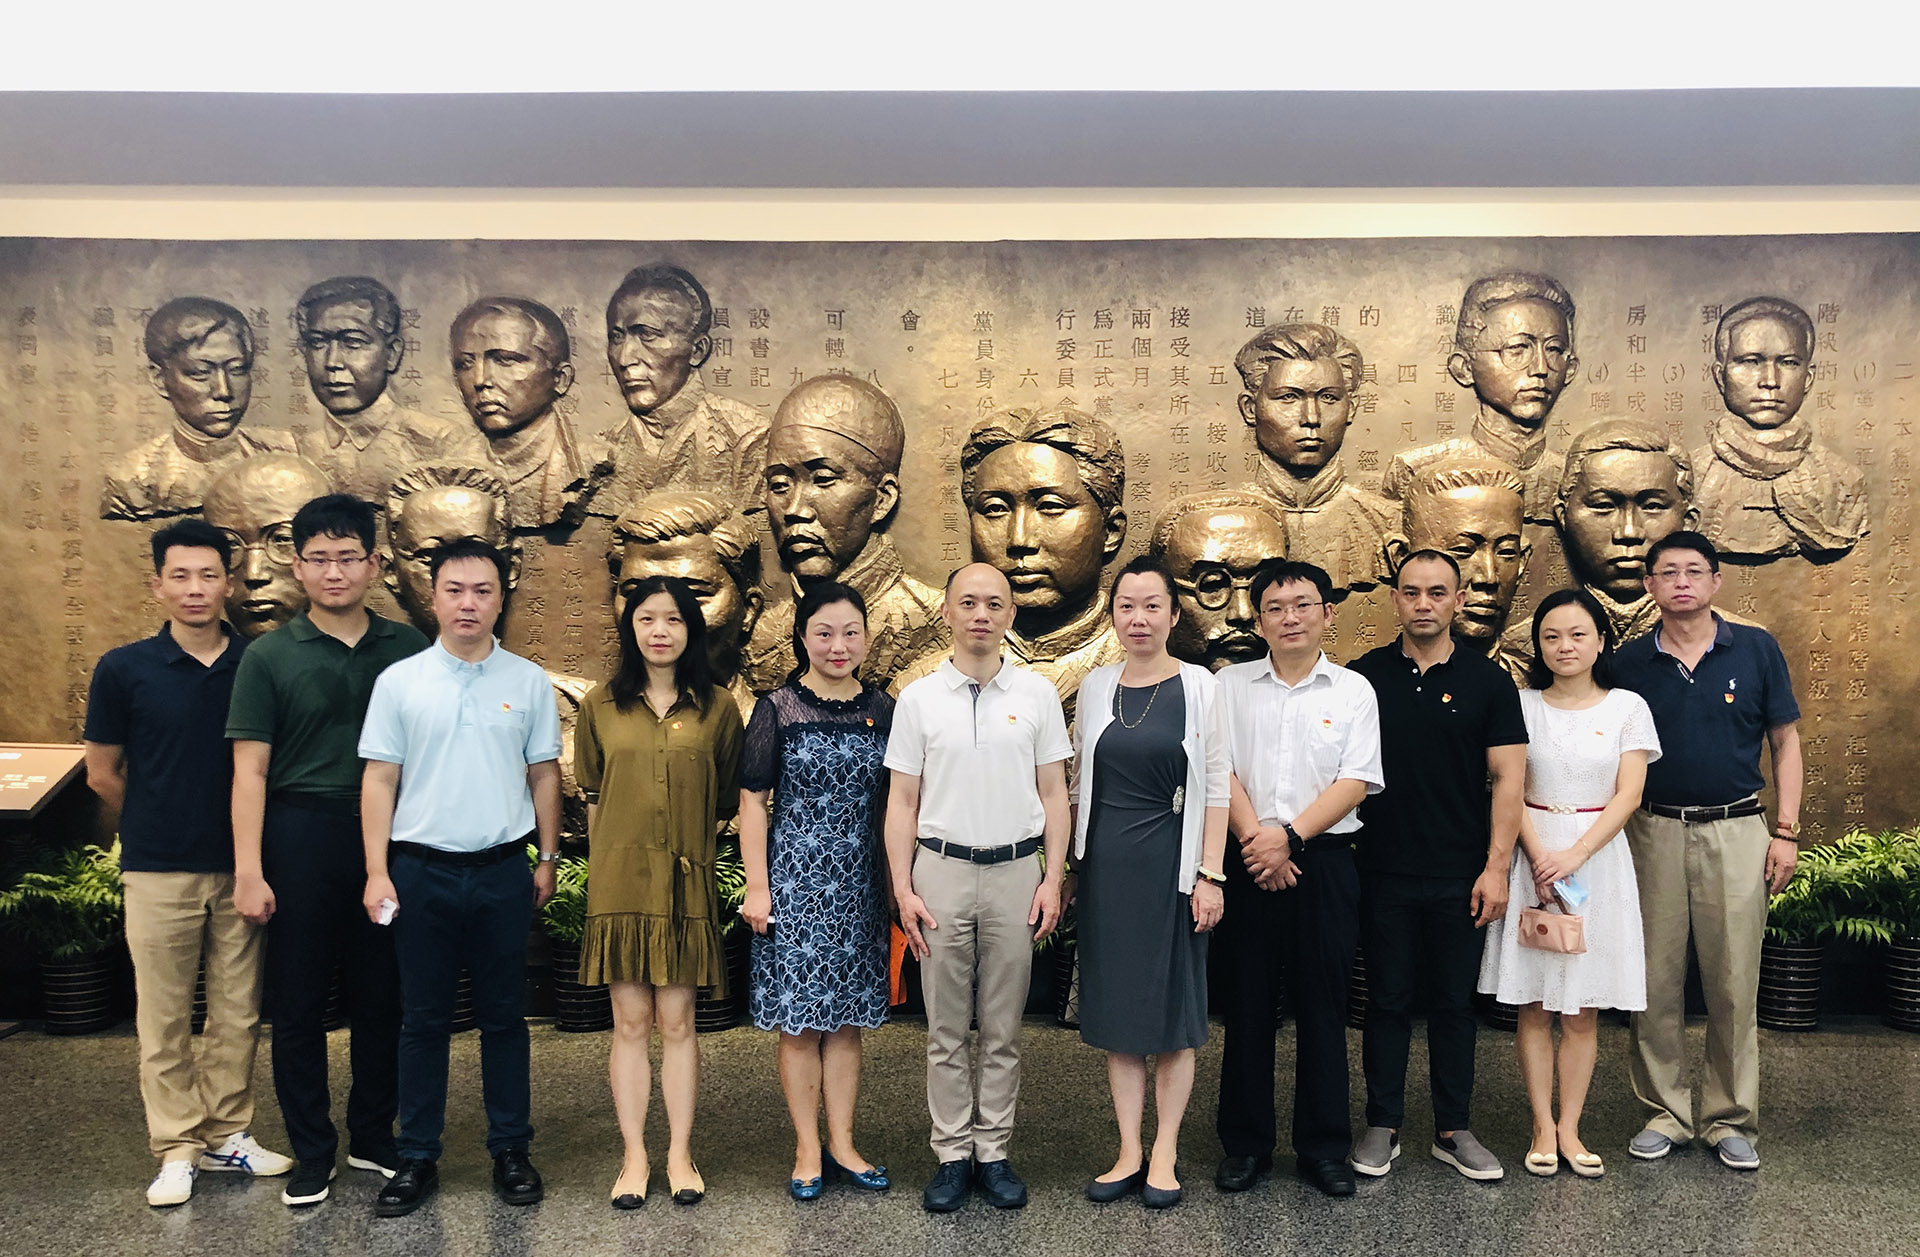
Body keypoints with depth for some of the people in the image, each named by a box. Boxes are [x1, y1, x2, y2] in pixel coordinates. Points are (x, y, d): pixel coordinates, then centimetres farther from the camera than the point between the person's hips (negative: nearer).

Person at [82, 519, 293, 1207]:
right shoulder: (124, 669, -4)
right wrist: (160, 828, 10)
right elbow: (102, 773, 5)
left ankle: (227, 1135, 24)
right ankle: (176, 1149, 19)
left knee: (238, 1013, 9)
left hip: (239, 867, 2)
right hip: (158, 871, -1)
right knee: (164, 1019, 7)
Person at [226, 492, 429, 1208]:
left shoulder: (408, 649, 4)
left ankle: (374, 1138, 26)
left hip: (386, 839, 2)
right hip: (300, 839, -1)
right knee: (298, 1003, 6)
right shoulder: (270, 657, 0)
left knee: (381, 999, 10)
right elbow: (250, 770, -2)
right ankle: (311, 1153, 21)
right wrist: (248, 871, -8)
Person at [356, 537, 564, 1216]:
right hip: (422, 872, 0)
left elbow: (544, 776, 9)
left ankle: (510, 1150, 20)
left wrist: (547, 860, 8)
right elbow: (379, 781, 1)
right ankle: (417, 1158, 19)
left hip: (503, 872, 0)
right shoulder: (399, 681, 1)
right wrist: (377, 872, -4)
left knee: (503, 1016, 9)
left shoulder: (529, 682, 3)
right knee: (423, 1020, 8)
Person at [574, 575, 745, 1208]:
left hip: (686, 882, -1)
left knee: (676, 1021, 4)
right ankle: (634, 1156, 14)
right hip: (620, 880, 1)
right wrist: (606, 862, 9)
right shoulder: (601, 706, 5)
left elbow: (727, 800, 9)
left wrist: (688, 842, 5)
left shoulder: (716, 708, 2)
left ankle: (680, 1154, 15)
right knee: (630, 1023, 5)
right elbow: (593, 797, 12)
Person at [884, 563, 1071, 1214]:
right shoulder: (918, 698, 3)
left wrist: (1053, 879, -1)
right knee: (946, 1030, 6)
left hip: (1016, 872, 0)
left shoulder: (1037, 694, 4)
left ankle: (994, 1153, 19)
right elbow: (902, 800, 4)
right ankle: (952, 1155, 17)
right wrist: (902, 887, -2)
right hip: (941, 871, 0)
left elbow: (1054, 794, 6)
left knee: (1003, 1030, 8)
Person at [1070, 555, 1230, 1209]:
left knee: (1173, 1010, 6)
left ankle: (1164, 1153, 19)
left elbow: (1215, 787, -4)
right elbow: (1080, 783, 11)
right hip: (1106, 865, 3)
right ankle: (1129, 1153, 20)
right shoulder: (1095, 687, 5)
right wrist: (1068, 869, 8)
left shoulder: (1198, 686, -3)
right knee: (1117, 1011, 8)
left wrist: (1209, 875, -9)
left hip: (1171, 862, -3)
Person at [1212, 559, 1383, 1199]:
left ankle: (1324, 1146, 19)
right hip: (1247, 861, 1)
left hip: (1323, 862, 0)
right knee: (1247, 1004, 6)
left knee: (1323, 1006, 6)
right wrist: (1254, 838, -12)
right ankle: (1245, 1144, 19)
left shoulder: (1353, 690, 5)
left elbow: (1355, 781, -3)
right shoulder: (1230, 685, 6)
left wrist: (1289, 836, -14)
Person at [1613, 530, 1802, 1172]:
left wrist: (1787, 831, -1)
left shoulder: (1756, 649, 2)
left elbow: (1785, 742, 6)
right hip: (1653, 833, 1)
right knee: (1656, 982, 5)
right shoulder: (1631, 661, 4)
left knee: (1734, 985, 4)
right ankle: (1664, 1112, 18)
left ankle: (1730, 1119, 18)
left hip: (1736, 832, -1)